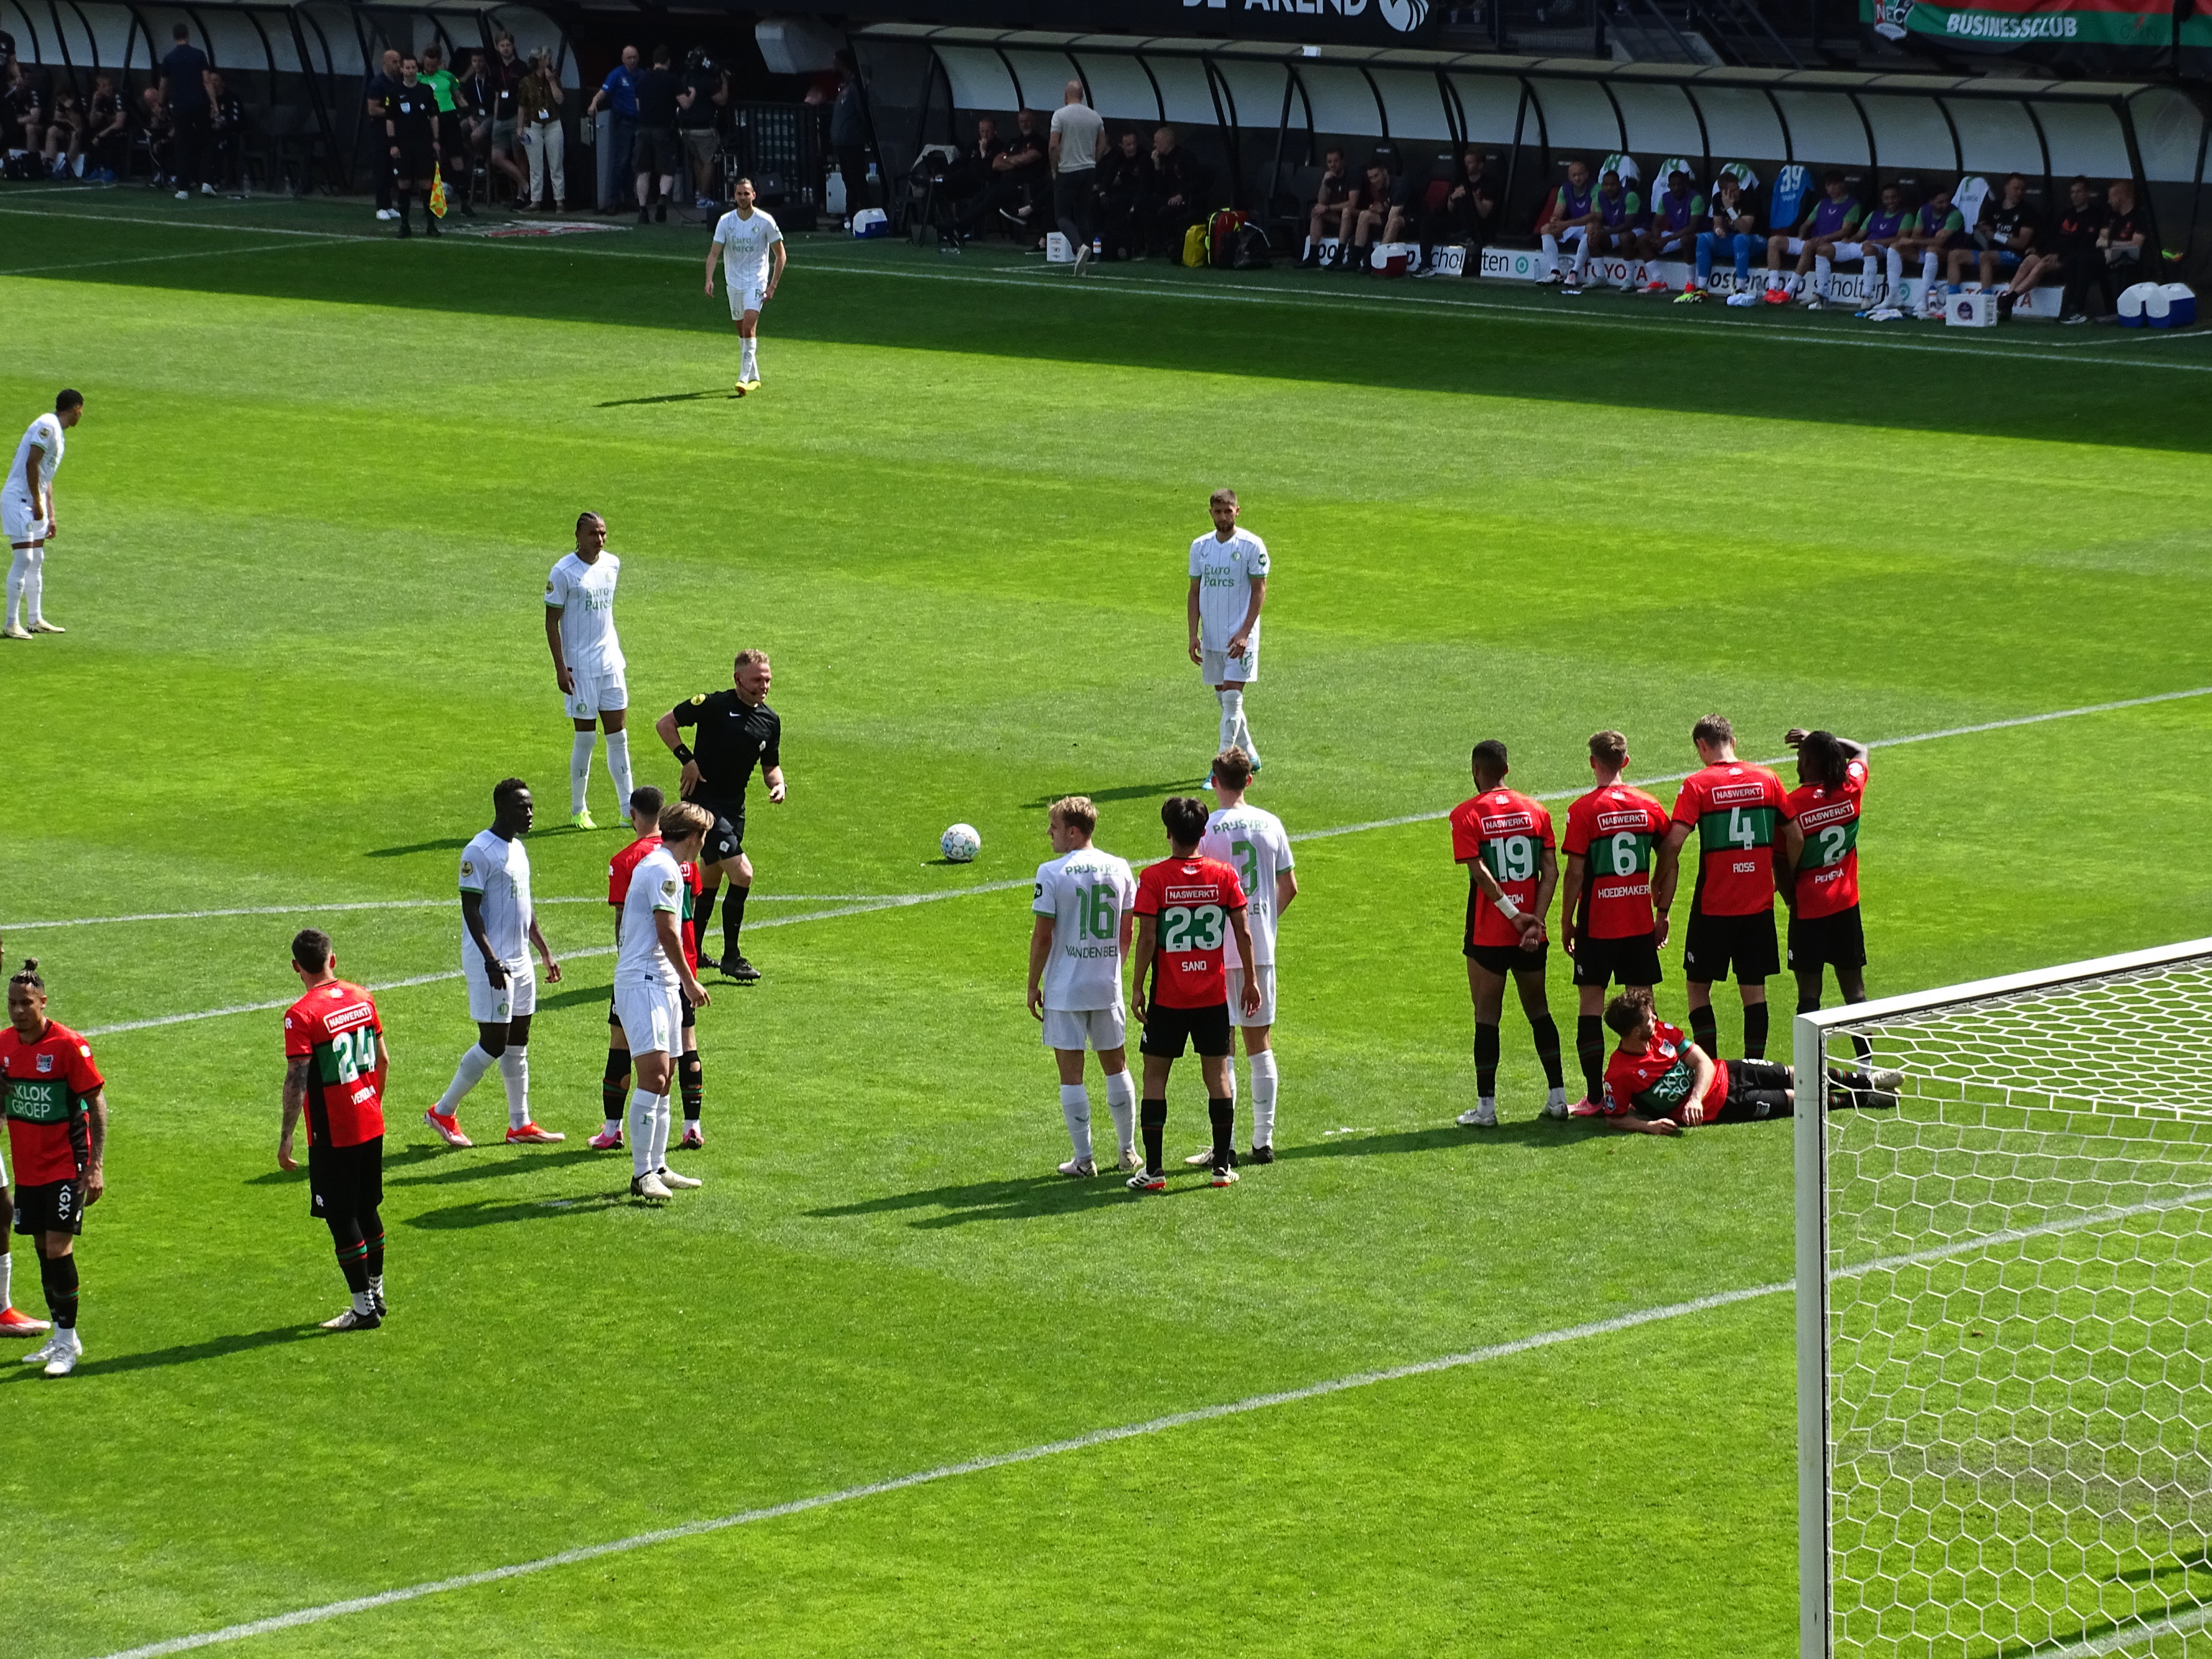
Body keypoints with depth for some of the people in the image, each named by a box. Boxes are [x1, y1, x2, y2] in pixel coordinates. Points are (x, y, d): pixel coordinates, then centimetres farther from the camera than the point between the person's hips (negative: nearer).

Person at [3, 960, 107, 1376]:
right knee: (43, 1249, 10)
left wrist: (97, 1166, -14)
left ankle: (68, 1344, -3)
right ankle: (62, 1338, 22)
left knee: (58, 1248, -11)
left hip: (67, 1165, -6)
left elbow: (97, 1103, -11)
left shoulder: (69, 1045, -15)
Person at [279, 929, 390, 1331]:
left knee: (342, 1219, 2)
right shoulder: (362, 999, 3)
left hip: (333, 1135, -7)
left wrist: (286, 1137, -15)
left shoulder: (302, 1014, -17)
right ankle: (376, 1294, 30)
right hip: (371, 1125, 7)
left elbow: (297, 1081, -20)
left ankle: (364, 1309, 4)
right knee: (367, 1210, 19)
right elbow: (383, 1060, 12)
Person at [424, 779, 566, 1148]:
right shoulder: (480, 852, -15)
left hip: (520, 961, 9)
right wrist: (491, 959, -25)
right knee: (493, 1042, -8)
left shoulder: (517, 849, 14)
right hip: (491, 963, -9)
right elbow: (470, 909, -18)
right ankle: (444, 1112, 4)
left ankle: (520, 1125, 15)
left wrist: (546, 952, 22)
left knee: (518, 1041, 10)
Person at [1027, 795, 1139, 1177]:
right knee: (1116, 1066, 18)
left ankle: (1083, 1158, 4)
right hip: (1108, 987, 5)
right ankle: (1129, 1152, 24)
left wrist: (1033, 986, -2)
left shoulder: (1052, 873, -12)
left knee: (1071, 1073, 3)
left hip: (1064, 989, -5)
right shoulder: (1119, 869, 2)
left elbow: (1042, 935, -11)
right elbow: (1128, 931, 8)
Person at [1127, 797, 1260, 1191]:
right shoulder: (1224, 875, -3)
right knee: (1218, 1074, 10)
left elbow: (1146, 939, -12)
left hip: (1167, 997, -2)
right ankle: (1223, 1165, 11)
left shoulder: (1154, 878, -10)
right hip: (1214, 994, 2)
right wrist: (1251, 979, 11)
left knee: (1155, 1076, 6)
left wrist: (1137, 988, -4)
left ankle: (1153, 1170, 3)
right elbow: (1242, 933, -1)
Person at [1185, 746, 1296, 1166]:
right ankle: (1263, 1141, 14)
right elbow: (1289, 887, 8)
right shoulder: (1270, 824, 3)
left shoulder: (1205, 829, -12)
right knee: (1260, 1043, 12)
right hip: (1262, 948, 5)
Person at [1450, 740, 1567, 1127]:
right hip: (1531, 935, 4)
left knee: (1487, 1015, 1)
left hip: (1488, 934, -4)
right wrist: (1535, 919, -7)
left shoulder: (1465, 815, -6)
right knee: (1538, 1009, 15)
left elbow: (1479, 872, -16)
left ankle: (1485, 1106, 0)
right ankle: (1557, 1097, 15)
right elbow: (1550, 870, -2)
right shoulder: (1535, 809, 5)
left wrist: (1514, 914, -13)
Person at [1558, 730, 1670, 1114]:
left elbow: (1575, 873, -11)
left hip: (1597, 926, -4)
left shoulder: (1584, 810, -10)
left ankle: (1595, 1096, -1)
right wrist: (1662, 915, 16)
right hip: (1640, 923, 4)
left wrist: (1566, 922, -1)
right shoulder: (1649, 806, 2)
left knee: (1591, 1006, 2)